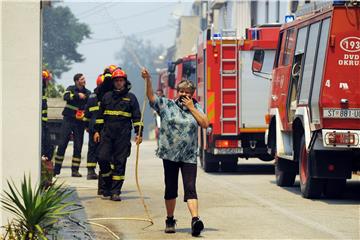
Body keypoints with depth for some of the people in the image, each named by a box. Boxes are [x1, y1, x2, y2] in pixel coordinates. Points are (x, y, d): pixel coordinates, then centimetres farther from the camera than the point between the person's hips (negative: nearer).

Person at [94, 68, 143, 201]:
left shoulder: (131, 97, 7)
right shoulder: (107, 96, 13)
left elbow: (137, 117, 6)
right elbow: (100, 115, 18)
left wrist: (139, 133, -1)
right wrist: (97, 130, 13)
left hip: (123, 135, -2)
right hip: (107, 133, 2)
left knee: (119, 162, -2)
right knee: (102, 158, -9)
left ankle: (115, 191, 0)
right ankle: (109, 185, 11)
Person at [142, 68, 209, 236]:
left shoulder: (195, 107, 8)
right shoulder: (166, 105, 4)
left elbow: (205, 124, -4)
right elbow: (151, 97, -6)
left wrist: (191, 108, -6)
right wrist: (148, 80, -21)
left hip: (189, 156, 0)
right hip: (170, 154, 0)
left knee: (190, 188, -11)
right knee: (170, 188, 9)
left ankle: (195, 219, -23)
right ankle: (170, 220, 22)